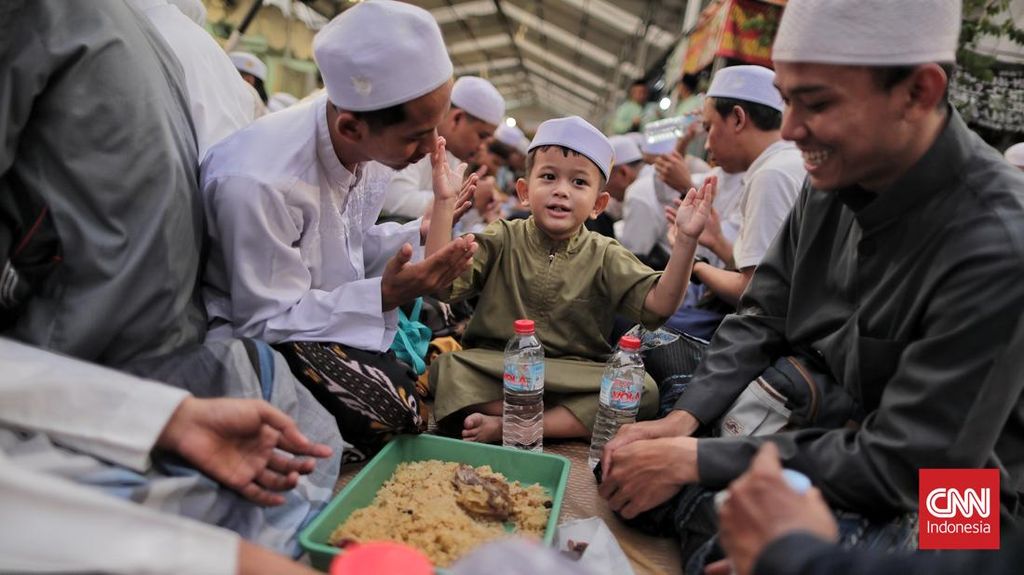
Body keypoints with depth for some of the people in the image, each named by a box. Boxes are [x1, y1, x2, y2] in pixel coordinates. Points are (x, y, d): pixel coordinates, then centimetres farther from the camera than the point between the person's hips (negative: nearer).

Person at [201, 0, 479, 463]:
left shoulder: (346, 144, -10)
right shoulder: (260, 182, -32)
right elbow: (266, 320, -24)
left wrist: (422, 234, -11)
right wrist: (384, 296, -33)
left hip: (328, 302, 8)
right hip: (250, 333, -7)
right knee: (395, 413, -24)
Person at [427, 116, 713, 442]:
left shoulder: (604, 257, 3)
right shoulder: (502, 241, 2)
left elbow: (658, 304, -9)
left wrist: (686, 240, -22)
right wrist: (445, 203, -18)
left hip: (577, 381, 2)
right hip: (495, 370, -1)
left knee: (643, 391, -24)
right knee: (444, 368, -28)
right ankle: (568, 424, -22)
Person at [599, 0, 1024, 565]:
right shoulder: (832, 180, -8)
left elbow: (898, 471, -27)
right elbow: (761, 319, 0)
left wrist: (693, 460, -26)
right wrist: (683, 419, -15)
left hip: (919, 513, -5)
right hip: (820, 435, 6)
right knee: (624, 472, -3)